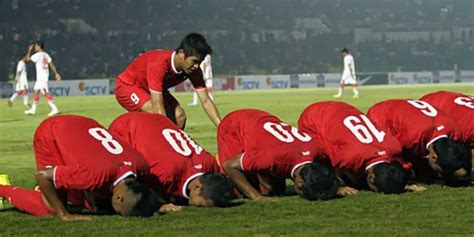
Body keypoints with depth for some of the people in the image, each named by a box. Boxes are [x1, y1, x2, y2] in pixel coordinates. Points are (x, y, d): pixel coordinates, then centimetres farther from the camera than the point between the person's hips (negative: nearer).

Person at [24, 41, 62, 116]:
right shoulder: (46, 55, 10)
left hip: (42, 77, -9)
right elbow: (51, 64, 9)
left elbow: (28, 58, -10)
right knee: (36, 92, 16)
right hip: (40, 77, 9)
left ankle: (54, 109, -17)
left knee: (46, 93, -12)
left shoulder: (38, 55, -15)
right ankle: (33, 109, 24)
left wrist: (29, 50, 2)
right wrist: (56, 73, 9)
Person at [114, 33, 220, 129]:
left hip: (153, 90, 7)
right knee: (157, 117, -30)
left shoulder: (193, 70, -19)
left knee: (179, 116, -12)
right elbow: (157, 105, -43)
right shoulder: (159, 64, -39)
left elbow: (206, 101, -16)